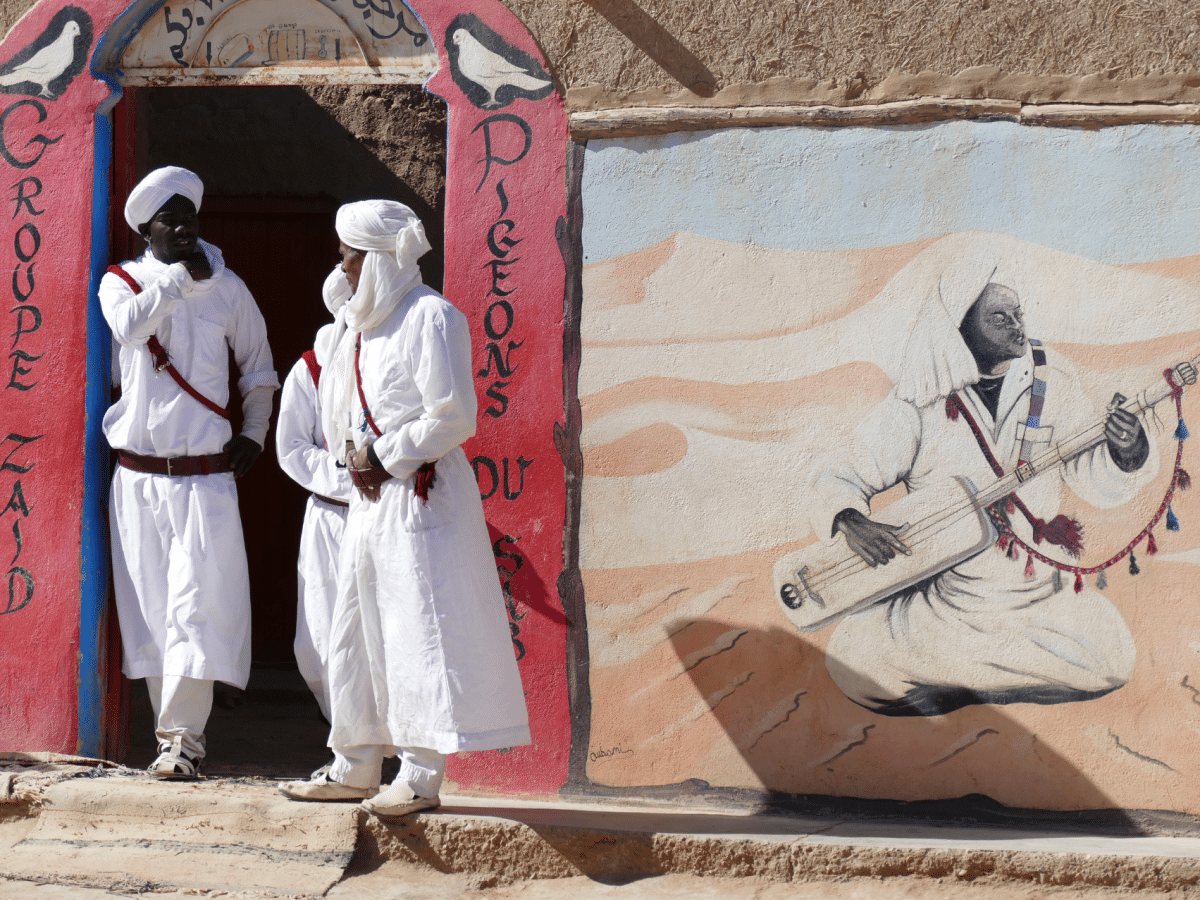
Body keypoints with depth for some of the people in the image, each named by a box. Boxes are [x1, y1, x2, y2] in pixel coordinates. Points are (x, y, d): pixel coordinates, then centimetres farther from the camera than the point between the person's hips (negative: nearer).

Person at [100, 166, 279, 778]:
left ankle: (181, 736, -9)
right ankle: (175, 737, 8)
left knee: (198, 605, -10)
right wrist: (182, 276, -12)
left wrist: (254, 432, 8)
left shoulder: (227, 289, 7)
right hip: (138, 474, 1)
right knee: (150, 609, 2)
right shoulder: (119, 282, 6)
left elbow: (258, 366, 20)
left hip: (205, 475, -1)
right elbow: (129, 326, -18)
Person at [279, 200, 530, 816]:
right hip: (371, 493, 9)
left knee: (419, 625, -10)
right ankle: (356, 768, 18)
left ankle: (422, 775, -10)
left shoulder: (430, 317, -10)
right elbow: (334, 409, 20)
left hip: (420, 492, -9)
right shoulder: (354, 323, 16)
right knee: (359, 628, 11)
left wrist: (387, 459, -12)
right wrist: (354, 454, 0)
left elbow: (454, 417, -15)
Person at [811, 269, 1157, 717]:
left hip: (1036, 582, 2)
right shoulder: (917, 407, -8)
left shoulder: (1052, 384, -2)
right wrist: (851, 521, -28)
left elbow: (1099, 482, -2)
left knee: (1109, 658, -21)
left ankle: (955, 683, 0)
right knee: (854, 662, -22)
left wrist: (1126, 452, -25)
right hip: (944, 586, -2)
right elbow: (842, 479, -5)